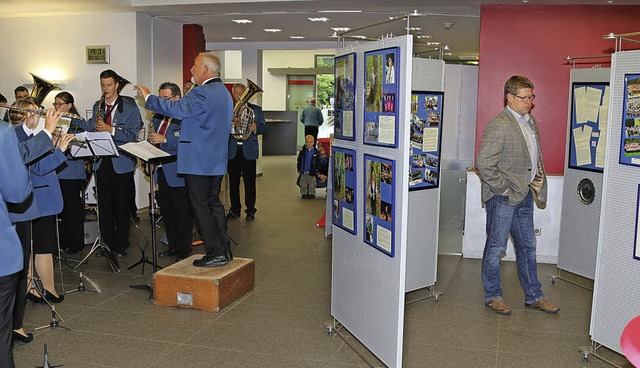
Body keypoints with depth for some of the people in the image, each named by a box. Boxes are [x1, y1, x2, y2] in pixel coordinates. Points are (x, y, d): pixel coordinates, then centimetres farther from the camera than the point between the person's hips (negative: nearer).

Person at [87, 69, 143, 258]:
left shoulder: (130, 107, -2)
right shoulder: (97, 106, 14)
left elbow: (132, 134, -10)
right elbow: (89, 128, 17)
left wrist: (110, 129, -22)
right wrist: (94, 126, -6)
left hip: (121, 162, -4)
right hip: (102, 162, 4)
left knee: (122, 205, 2)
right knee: (104, 205, 7)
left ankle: (121, 245, 12)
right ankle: (107, 243, 17)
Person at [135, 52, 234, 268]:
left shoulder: (202, 93, -17)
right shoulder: (224, 92, 16)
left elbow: (177, 109, -27)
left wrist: (148, 97, -15)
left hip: (198, 161, -10)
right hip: (217, 160, 10)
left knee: (201, 206, -2)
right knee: (214, 203, 15)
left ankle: (215, 254, 1)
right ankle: (224, 250, 19)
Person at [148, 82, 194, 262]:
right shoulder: (157, 117, 17)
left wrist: (164, 139, -25)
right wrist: (151, 141, 2)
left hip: (178, 173, -8)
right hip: (162, 171, 8)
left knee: (183, 212, 0)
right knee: (166, 211, 14)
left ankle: (185, 248, 10)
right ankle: (173, 246, 24)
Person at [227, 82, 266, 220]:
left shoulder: (256, 109, 10)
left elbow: (263, 126, 5)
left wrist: (256, 127, -17)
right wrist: (229, 121, -19)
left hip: (249, 151, -1)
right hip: (232, 150, 1)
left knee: (249, 181, 1)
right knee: (233, 182, 6)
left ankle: (250, 209, 9)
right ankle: (235, 209, 17)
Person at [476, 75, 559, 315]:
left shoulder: (530, 121, 11)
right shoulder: (499, 125, -18)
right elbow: (483, 163, -23)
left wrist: (538, 184, 14)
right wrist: (503, 189, -17)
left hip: (525, 196, 9)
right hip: (503, 198, -9)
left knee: (527, 247, 16)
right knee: (496, 248, 5)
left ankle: (533, 296, 28)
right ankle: (492, 296, 19)